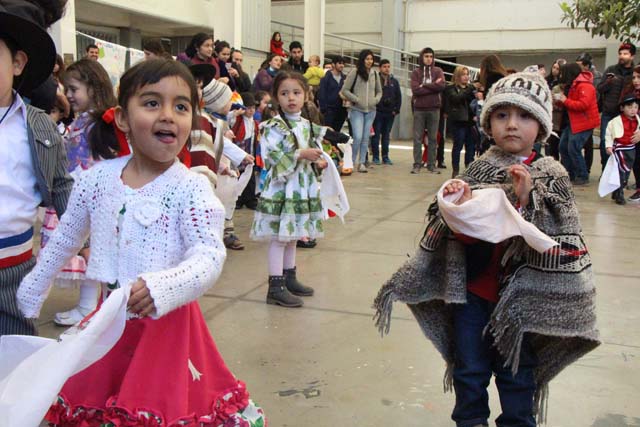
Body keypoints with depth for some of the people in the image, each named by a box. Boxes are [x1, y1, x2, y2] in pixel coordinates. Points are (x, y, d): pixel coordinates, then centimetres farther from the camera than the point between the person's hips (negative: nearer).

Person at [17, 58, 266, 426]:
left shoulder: (192, 188, -14)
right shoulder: (98, 178, -2)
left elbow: (210, 256, -22)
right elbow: (64, 241, 13)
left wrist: (163, 288, -39)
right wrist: (33, 290, 22)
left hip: (167, 323, -4)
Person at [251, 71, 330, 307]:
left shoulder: (309, 126, 10)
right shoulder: (273, 127, -12)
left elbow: (314, 152, 20)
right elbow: (272, 159, -20)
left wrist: (319, 163, -1)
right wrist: (300, 155, -24)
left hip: (303, 189, 7)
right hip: (280, 189, -7)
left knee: (292, 235, 17)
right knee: (279, 238, -4)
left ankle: (289, 277, 29)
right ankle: (276, 287, 2)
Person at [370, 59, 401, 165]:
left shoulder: (394, 81, 12)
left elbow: (399, 96, 13)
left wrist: (396, 109, 4)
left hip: (390, 112, 4)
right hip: (377, 111, -4)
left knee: (386, 135, 9)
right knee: (376, 135, 0)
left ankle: (385, 156, 14)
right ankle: (375, 157, 5)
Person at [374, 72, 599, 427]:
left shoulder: (551, 178, -6)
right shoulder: (478, 170, -1)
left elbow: (559, 237, -12)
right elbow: (462, 230, 2)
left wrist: (526, 200, -24)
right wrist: (458, 203, -19)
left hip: (521, 295, -2)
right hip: (471, 290, 2)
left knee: (516, 373, 13)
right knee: (469, 369, 16)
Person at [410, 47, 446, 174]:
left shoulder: (438, 71, 9)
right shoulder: (416, 72, 5)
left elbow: (442, 86, -9)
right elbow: (415, 90, -10)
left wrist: (424, 85, -9)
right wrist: (433, 87, -10)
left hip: (434, 109, 1)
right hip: (419, 109, -1)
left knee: (433, 138, 5)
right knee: (417, 138, 0)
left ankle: (431, 165, 10)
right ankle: (417, 165, 4)